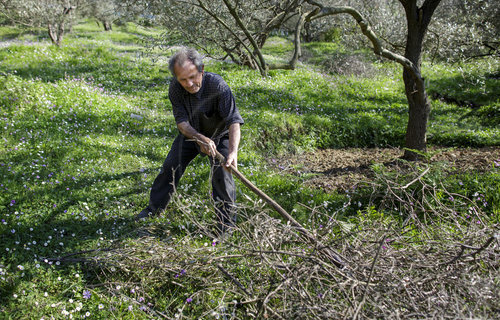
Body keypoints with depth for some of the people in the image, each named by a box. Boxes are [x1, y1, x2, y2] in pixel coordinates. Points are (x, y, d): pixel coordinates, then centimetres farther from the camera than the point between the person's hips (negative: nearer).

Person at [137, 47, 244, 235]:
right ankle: (154, 209, 28)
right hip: (191, 134, 4)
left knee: (221, 174, -17)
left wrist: (233, 152, -56)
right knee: (170, 168, 7)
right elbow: (182, 122, -26)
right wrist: (200, 139, -45)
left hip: (220, 135, -4)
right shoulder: (175, 88, -23)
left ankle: (226, 225, -2)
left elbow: (233, 121, -41)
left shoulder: (217, 85, -36)